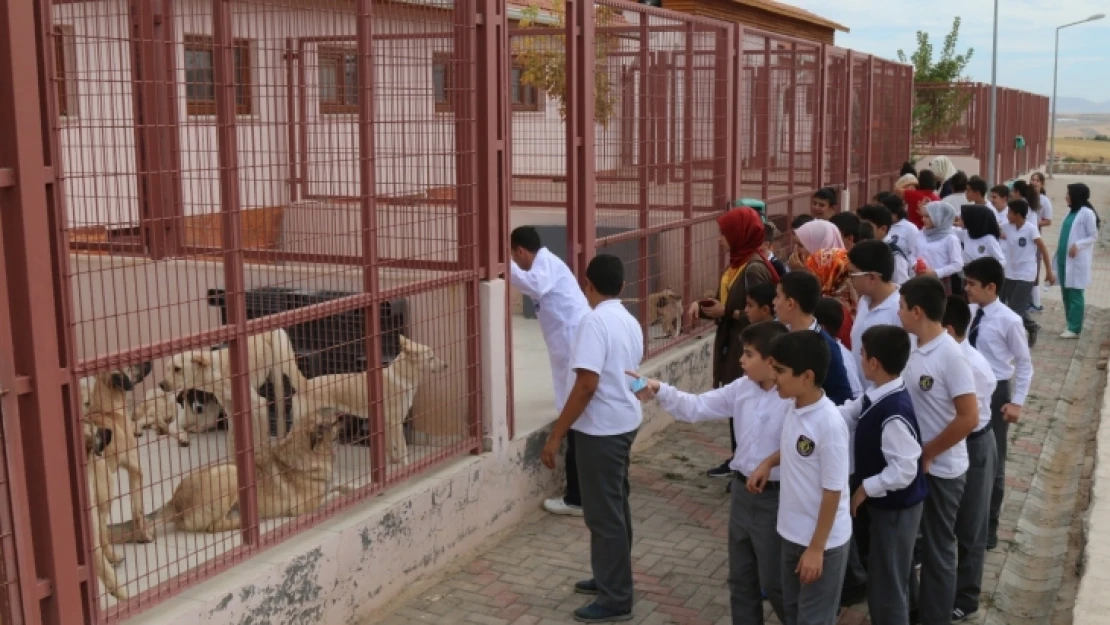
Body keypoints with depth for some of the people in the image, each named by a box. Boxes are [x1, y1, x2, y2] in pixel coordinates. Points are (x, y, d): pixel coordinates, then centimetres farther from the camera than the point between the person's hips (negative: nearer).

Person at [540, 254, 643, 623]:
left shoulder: (595, 321, -20)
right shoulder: (631, 323, 8)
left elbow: (586, 385, -25)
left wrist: (556, 435, -21)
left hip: (601, 428, -9)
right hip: (625, 422, 9)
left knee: (603, 513, 0)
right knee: (615, 506, 20)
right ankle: (611, 578, 34)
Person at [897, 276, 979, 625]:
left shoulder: (950, 355, -21)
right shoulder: (915, 349, 2)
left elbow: (968, 418, -23)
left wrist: (927, 453, -15)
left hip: (940, 470, -7)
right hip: (912, 465, 7)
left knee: (937, 549, 7)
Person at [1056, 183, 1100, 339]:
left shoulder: (1087, 213, -11)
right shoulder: (1072, 211, 14)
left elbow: (1094, 236, -11)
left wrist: (1078, 245, -24)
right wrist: (1059, 254, 13)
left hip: (1077, 261, -8)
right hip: (1065, 259, 8)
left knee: (1075, 294, -5)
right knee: (1066, 293, 10)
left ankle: (1074, 329, -3)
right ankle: (1071, 325, 18)